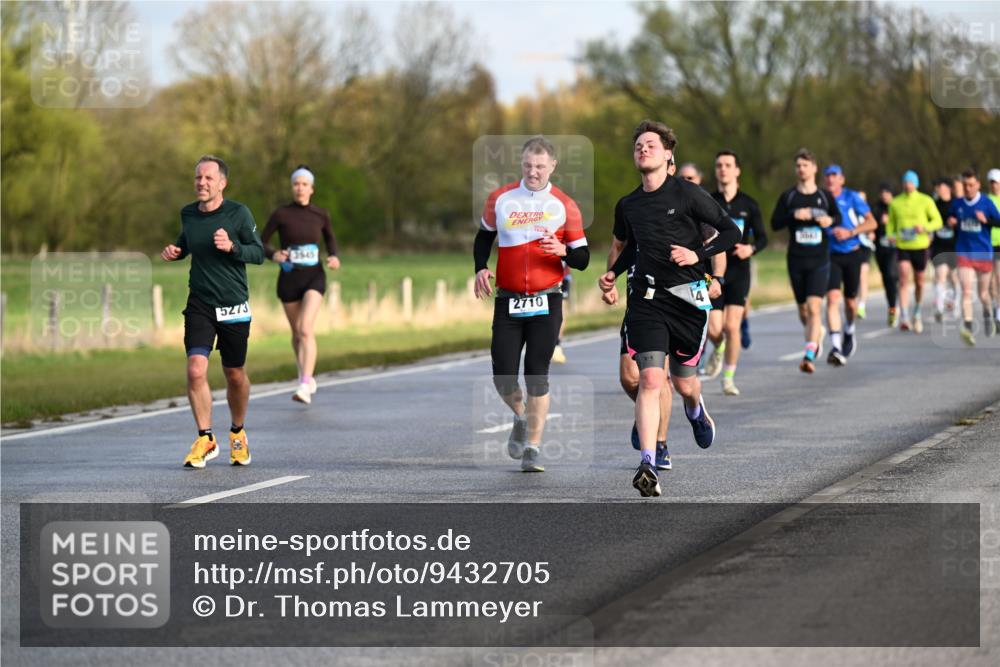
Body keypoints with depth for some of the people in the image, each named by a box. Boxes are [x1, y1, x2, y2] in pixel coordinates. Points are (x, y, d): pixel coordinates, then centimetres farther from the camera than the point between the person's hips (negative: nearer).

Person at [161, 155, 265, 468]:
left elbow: (259, 253, -5)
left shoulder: (238, 213, -7)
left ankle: (238, 433, 34)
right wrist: (174, 251, 1)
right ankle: (205, 440, -2)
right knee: (196, 370, -14)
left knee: (235, 375, 9)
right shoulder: (188, 214, 4)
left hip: (233, 307, -2)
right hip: (199, 305, 2)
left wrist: (232, 246, -23)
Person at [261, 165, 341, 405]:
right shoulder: (281, 214, -5)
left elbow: (330, 239, 18)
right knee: (297, 333, 16)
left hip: (314, 278, -1)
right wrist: (274, 255, -23)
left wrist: (334, 258, -3)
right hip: (289, 279, 1)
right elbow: (260, 244, 0)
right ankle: (306, 376, 43)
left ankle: (305, 388, -28)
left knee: (306, 329, -21)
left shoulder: (320, 214, 0)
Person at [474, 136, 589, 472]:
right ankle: (521, 417, 30)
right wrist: (481, 269, 2)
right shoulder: (500, 198, 5)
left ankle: (533, 446, 2)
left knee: (537, 375, -7)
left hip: (546, 302, -2)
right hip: (507, 301, 2)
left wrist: (563, 251, -18)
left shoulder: (564, 205, 0)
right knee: (503, 377, -3)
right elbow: (484, 237, 20)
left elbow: (583, 258, 3)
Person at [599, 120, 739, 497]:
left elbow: (731, 232, -2)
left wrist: (698, 255, -15)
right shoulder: (627, 205, 10)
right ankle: (648, 466, -21)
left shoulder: (687, 194, -4)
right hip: (645, 299, 2)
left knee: (684, 383, 10)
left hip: (687, 297, -2)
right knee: (650, 379, -15)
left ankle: (696, 411, 49)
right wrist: (613, 274, 13)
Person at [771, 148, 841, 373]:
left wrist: (830, 220, -6)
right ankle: (817, 333, 43)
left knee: (814, 308, -16)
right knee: (803, 309, 12)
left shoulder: (825, 196, 4)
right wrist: (794, 216, -16)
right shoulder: (788, 197, 4)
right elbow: (775, 223, 0)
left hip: (819, 260, -2)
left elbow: (838, 217, 17)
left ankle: (809, 356, -21)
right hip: (796, 260, 2)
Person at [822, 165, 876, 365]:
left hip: (852, 254, 0)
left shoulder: (852, 197, -2)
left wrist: (850, 232, -17)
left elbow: (872, 223, -4)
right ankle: (836, 347, -24)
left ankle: (849, 332, 43)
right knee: (833, 298, -18)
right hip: (831, 256, 0)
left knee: (850, 300, 11)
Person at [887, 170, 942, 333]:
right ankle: (904, 317, -22)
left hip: (920, 246, 0)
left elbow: (937, 221, 1)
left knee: (919, 282, 10)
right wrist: (890, 236, -3)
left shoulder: (925, 201, 0)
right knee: (904, 279, -17)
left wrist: (924, 227, -18)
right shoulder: (895, 202, 6)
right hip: (902, 246, 0)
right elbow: (891, 223, 17)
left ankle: (917, 313, 34)